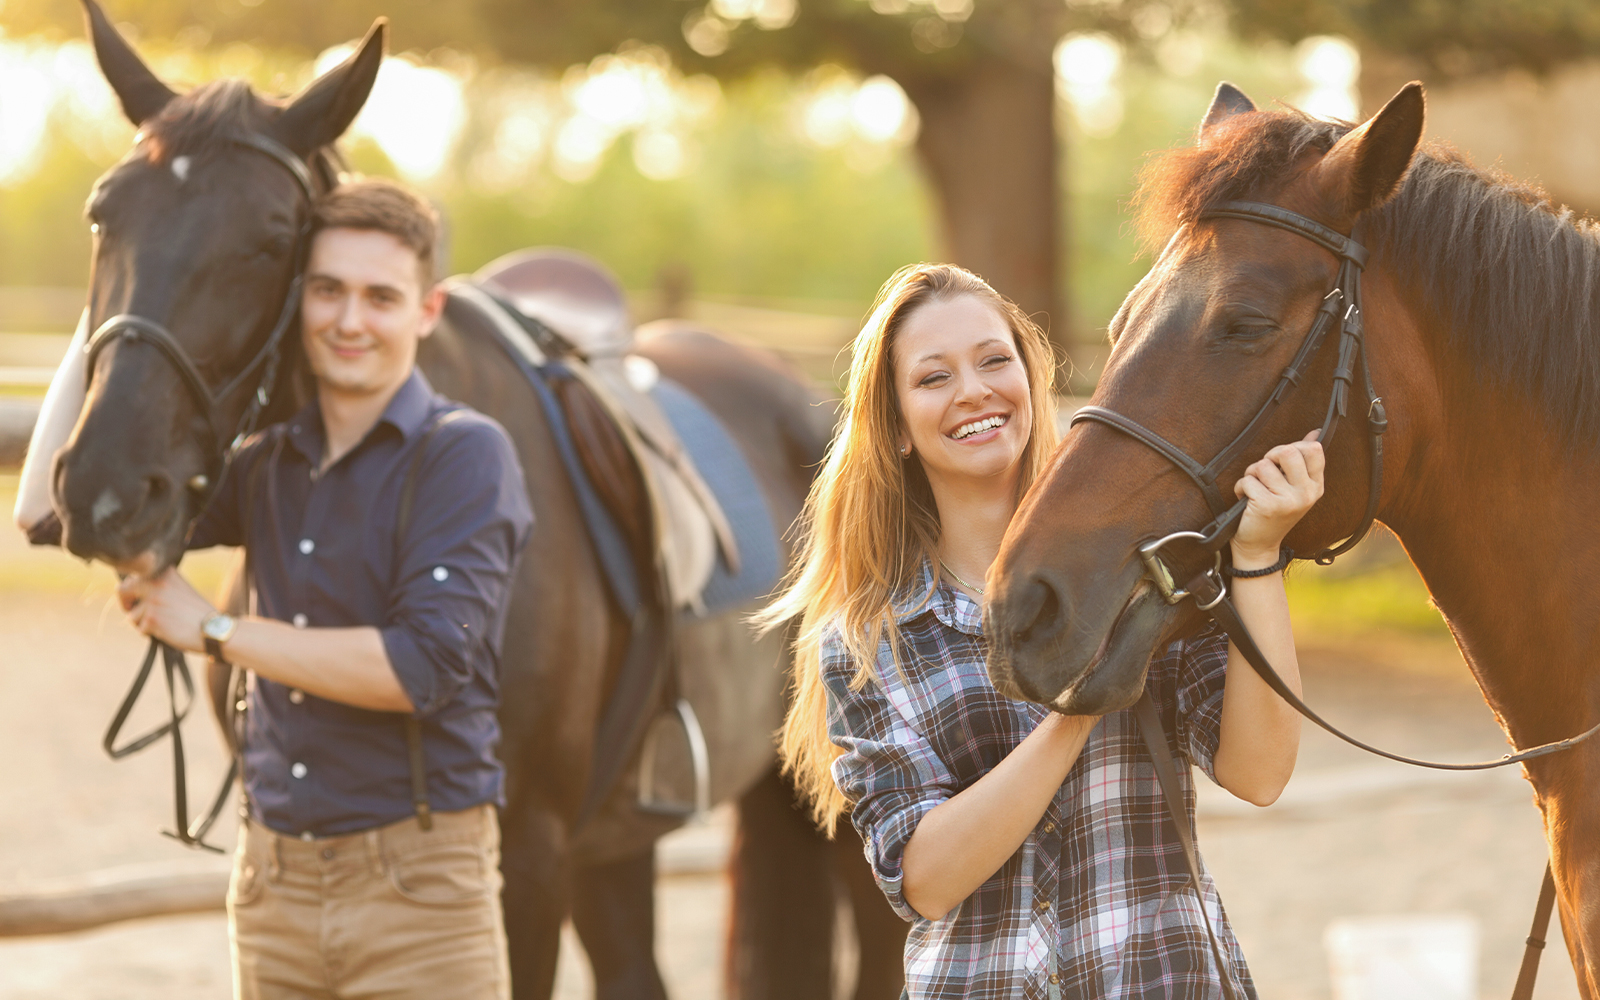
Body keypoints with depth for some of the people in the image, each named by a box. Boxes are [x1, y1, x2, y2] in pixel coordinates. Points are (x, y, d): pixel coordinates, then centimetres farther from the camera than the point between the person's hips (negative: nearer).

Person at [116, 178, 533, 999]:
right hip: (272, 878, 6)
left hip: (415, 880, -5)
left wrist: (215, 631, -13)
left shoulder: (465, 455, -8)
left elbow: (422, 667, -19)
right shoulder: (269, 462, 10)